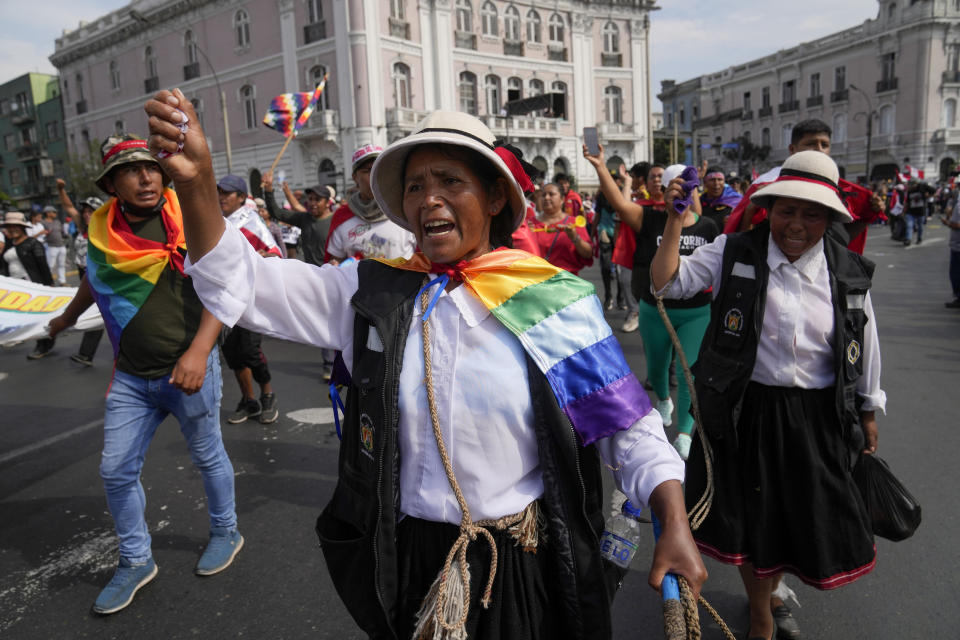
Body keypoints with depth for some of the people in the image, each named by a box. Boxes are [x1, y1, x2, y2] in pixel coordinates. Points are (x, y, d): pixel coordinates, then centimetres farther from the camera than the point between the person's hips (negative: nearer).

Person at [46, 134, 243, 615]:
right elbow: (93, 282, 22)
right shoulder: (102, 231, 1)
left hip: (189, 369, -4)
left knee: (207, 456, 12)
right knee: (116, 470, 8)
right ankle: (135, 562, 28)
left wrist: (198, 350, -27)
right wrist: (65, 320, 40)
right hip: (130, 377, 4)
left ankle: (225, 533, 36)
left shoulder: (188, 222, -11)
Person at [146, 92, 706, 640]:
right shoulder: (371, 294, -5)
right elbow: (241, 282, -8)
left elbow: (627, 426, -6)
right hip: (407, 566, 2)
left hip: (527, 571, -1)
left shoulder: (554, 302, -9)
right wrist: (196, 182, -23)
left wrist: (675, 524, -16)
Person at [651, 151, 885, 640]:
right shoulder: (735, 253, -8)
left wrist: (868, 412, 15)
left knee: (806, 515, 16)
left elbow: (865, 346, 9)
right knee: (752, 515, 13)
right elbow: (668, 282, -13)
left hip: (816, 418, 3)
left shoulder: (849, 272, -1)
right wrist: (675, 220, -23)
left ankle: (768, 592, 50)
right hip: (746, 411, -2)